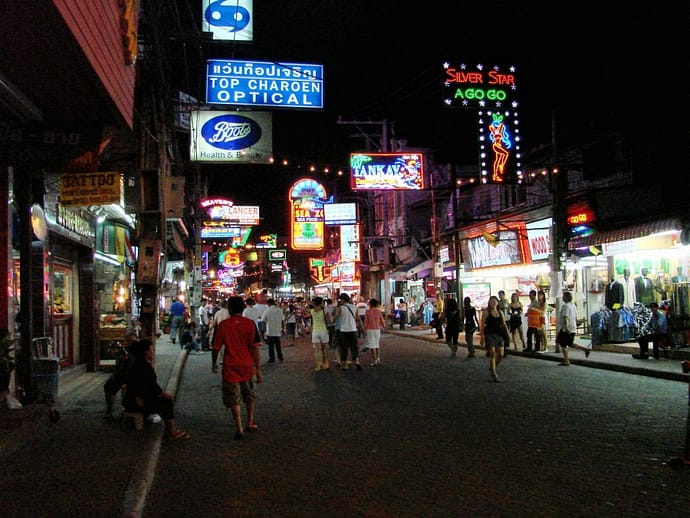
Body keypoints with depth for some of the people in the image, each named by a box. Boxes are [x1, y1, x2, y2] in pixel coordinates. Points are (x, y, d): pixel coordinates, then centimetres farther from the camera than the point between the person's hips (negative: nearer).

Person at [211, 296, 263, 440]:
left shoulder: (223, 325, -7)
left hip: (230, 367, -1)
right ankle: (250, 423, 31)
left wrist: (214, 364, 14)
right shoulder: (250, 324, -6)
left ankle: (239, 429, 4)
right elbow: (255, 348, -8)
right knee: (250, 396, 23)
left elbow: (216, 347, -3)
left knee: (234, 400, 6)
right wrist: (258, 370, -4)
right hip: (247, 366, 2)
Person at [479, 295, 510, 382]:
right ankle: (494, 374, -5)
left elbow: (504, 324, 13)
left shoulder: (500, 312, 12)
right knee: (492, 354, -10)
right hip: (490, 335, -5)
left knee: (500, 355, 3)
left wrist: (508, 333, 0)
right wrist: (481, 337, -10)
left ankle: (493, 367, 30)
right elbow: (482, 325, -5)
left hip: (499, 335, 5)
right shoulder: (486, 312, -2)